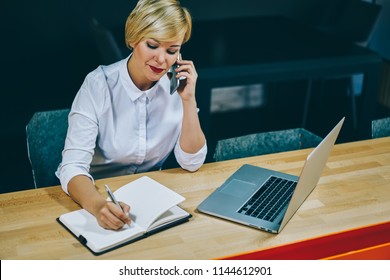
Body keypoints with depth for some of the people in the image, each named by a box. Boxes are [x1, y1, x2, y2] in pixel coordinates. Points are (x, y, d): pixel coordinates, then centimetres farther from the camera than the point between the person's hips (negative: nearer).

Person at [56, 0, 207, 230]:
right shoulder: (99, 85, -17)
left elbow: (192, 163, -7)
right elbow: (73, 166, -25)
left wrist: (188, 99, -17)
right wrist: (98, 204, -45)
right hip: (96, 195, -3)